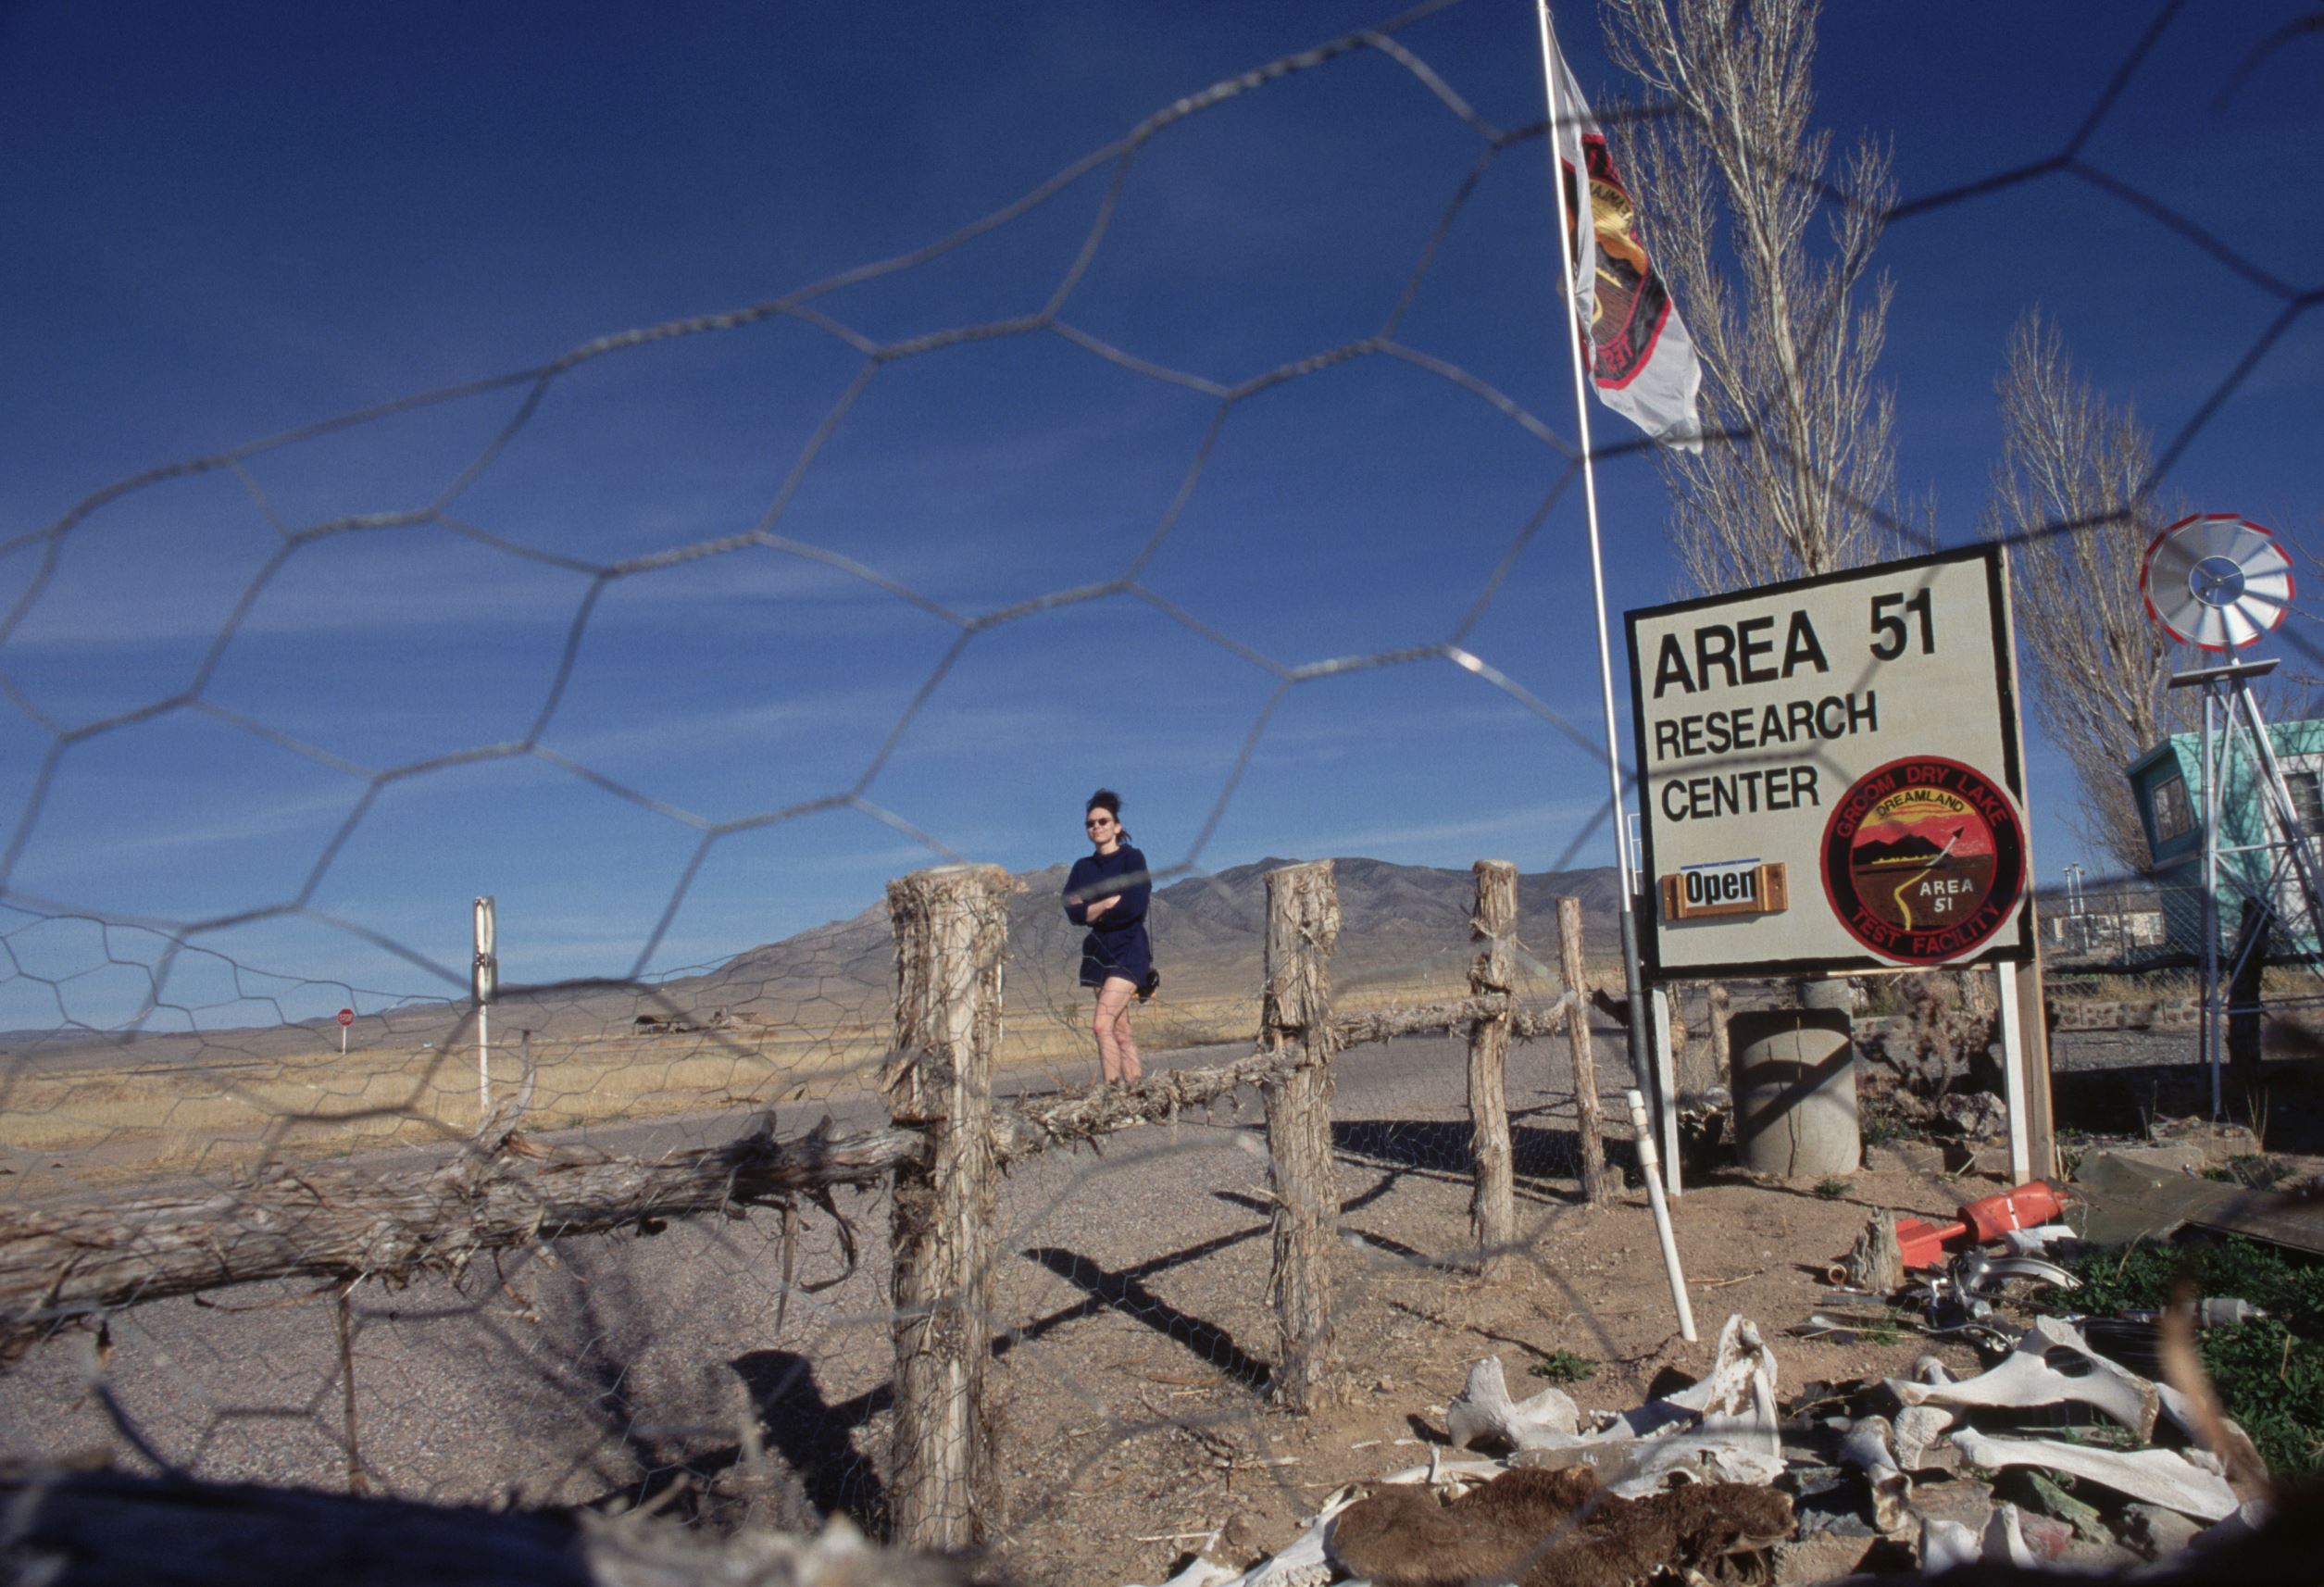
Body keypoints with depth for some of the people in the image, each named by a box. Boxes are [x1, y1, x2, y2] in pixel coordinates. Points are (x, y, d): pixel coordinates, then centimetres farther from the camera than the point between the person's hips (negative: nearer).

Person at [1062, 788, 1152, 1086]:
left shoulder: (1132, 858, -3)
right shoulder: (1083, 867, 12)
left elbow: (1134, 907, -15)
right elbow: (1073, 912, -1)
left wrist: (1092, 910, -6)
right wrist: (1110, 902, -11)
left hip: (1129, 951, -6)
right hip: (1100, 952, 6)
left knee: (1102, 1024, -18)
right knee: (1120, 1030, 6)